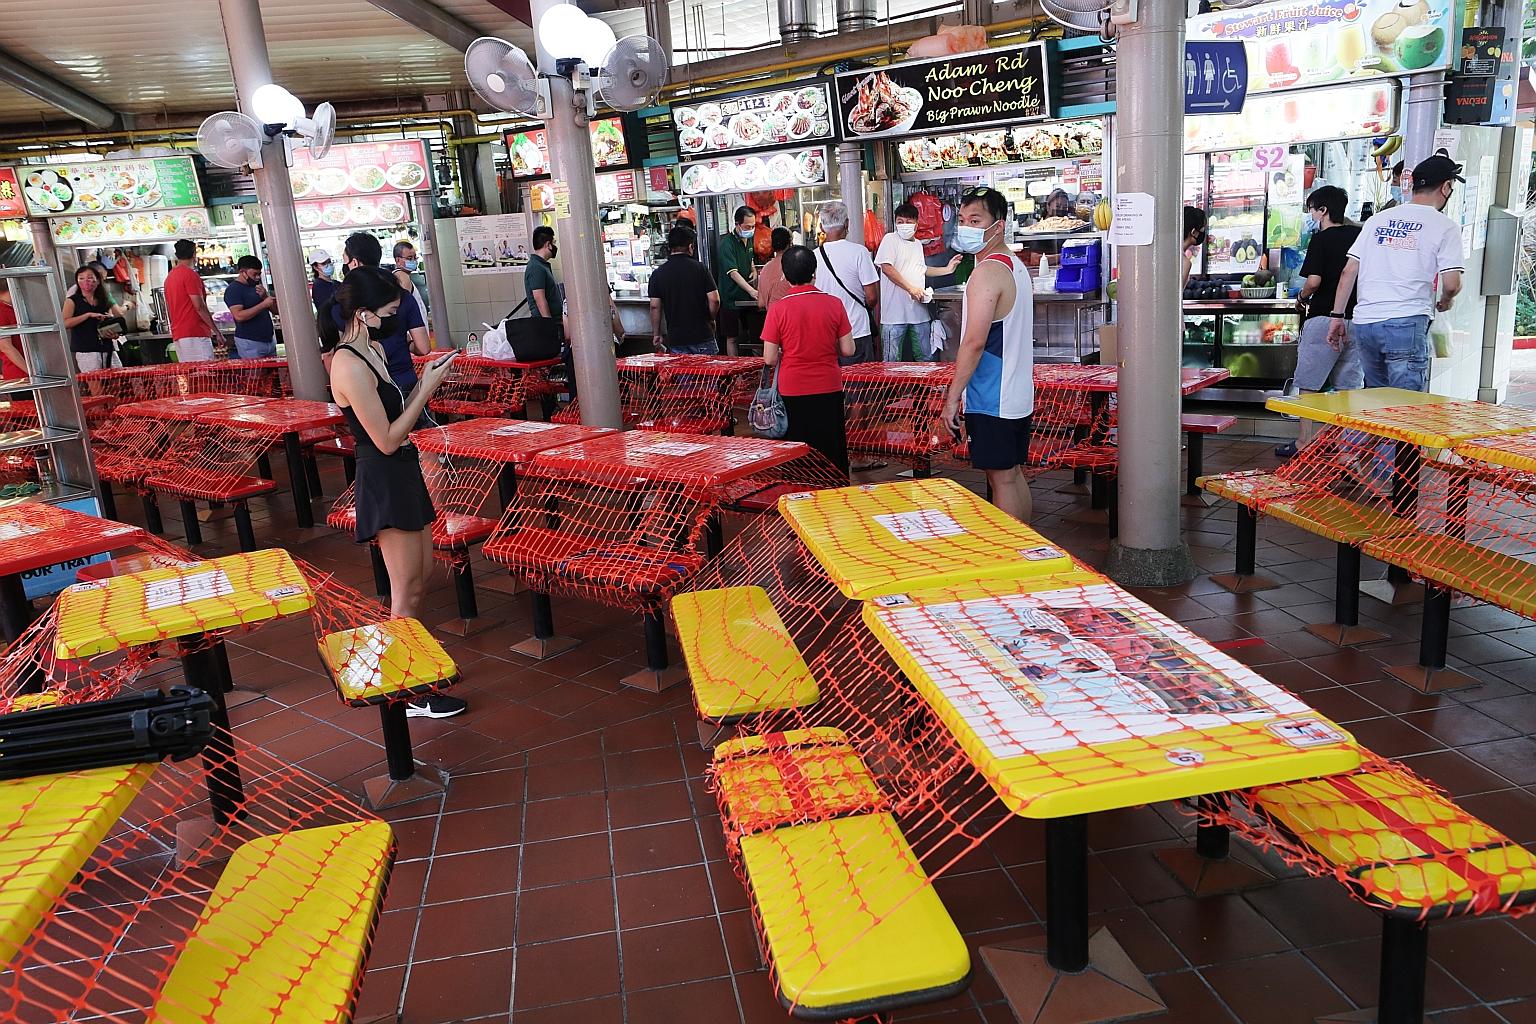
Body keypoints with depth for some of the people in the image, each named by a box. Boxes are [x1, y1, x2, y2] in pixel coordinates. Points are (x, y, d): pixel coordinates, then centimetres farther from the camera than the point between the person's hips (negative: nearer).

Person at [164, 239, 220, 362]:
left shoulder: (169, 276, 19)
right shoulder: (190, 274, -8)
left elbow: (170, 308, 22)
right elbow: (199, 306, -13)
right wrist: (216, 331, -9)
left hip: (177, 334, 9)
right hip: (195, 333, -9)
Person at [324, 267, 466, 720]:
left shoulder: (373, 349, 7)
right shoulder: (350, 366, -22)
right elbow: (386, 440, -22)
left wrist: (424, 383, -1)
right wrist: (427, 388, -16)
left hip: (404, 475, 9)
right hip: (384, 482, -9)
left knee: (421, 577, 19)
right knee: (407, 590, 1)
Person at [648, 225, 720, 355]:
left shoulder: (658, 274, 0)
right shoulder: (700, 268, -5)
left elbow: (655, 306, -1)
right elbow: (714, 300, -9)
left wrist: (656, 334, 8)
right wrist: (710, 320, 10)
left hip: (676, 339, 2)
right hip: (703, 335, -1)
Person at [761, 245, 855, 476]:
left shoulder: (778, 309, -10)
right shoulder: (833, 304, -6)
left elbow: (770, 359, -9)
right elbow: (848, 350, -3)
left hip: (792, 391, -1)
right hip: (829, 388, 1)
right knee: (832, 449, 12)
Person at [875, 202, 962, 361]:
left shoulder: (918, 244, 18)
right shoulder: (890, 239, -4)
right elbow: (886, 267, -16)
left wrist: (947, 269, 23)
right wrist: (910, 288, -20)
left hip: (919, 311, 7)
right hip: (895, 311, -7)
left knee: (924, 357, 10)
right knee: (892, 361, -3)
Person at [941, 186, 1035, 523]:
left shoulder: (987, 273, -18)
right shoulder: (1016, 265, 13)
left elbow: (974, 342, -22)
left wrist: (952, 397, -16)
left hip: (991, 400, -10)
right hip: (1017, 394, 10)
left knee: (1001, 480, -2)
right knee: (1014, 475, 16)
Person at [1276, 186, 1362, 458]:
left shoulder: (1321, 239, -8)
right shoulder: (1359, 235, 8)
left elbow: (1313, 281, -18)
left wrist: (1303, 297, 1)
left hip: (1324, 317, -6)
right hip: (1356, 318, 6)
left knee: (1309, 385, 2)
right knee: (1347, 388, 10)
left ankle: (1305, 442, 3)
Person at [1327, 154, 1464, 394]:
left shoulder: (1377, 220, 16)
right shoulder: (1445, 226, 1)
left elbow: (1348, 272, 11)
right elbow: (1451, 284, -5)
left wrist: (1337, 316, 14)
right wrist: (1445, 301, 18)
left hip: (1364, 322, 5)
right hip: (1406, 323, -5)